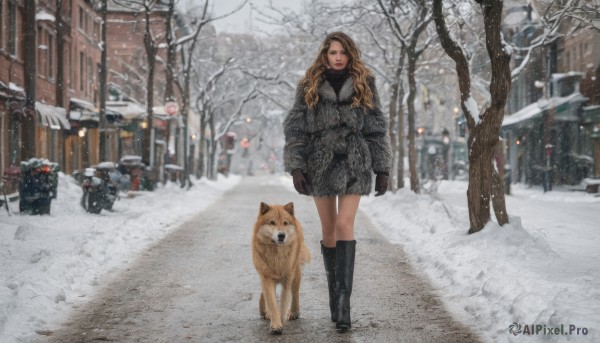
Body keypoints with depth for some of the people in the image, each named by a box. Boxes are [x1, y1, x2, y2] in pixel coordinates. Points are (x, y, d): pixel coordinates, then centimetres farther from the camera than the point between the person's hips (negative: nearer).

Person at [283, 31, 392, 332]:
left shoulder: (364, 85, 3)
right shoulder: (310, 86, 3)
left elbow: (377, 128, 5)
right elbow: (295, 127, 1)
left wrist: (382, 169, 1)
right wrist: (296, 166, -9)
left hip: (354, 164, -1)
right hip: (321, 164, 1)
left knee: (345, 225, -13)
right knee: (328, 229, 7)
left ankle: (343, 298, -16)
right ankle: (334, 291, 21)